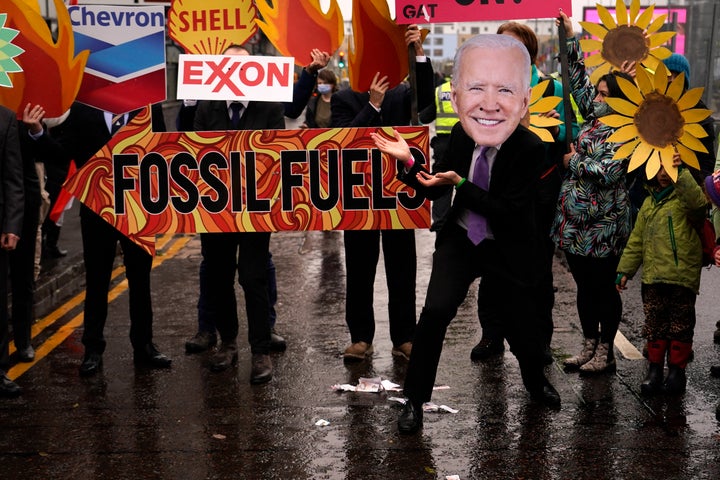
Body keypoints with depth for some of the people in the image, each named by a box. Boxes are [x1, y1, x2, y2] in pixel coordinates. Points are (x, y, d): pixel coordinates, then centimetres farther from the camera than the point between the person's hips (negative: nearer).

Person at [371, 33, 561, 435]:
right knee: (436, 312, -14)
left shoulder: (532, 149, -27)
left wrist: (461, 185, -32)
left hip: (509, 250, -2)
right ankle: (416, 398, 3)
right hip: (460, 240, 2)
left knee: (521, 322, 15)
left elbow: (509, 212, -28)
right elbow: (437, 191, -2)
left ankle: (536, 380, 48)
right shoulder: (460, 135, -14)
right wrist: (408, 162, -18)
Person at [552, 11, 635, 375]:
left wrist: (574, 161, -9)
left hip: (603, 227, -8)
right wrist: (571, 39, 17)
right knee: (585, 287, 14)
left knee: (604, 288, 3)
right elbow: (579, 82, 19)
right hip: (575, 222, 8)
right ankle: (589, 346, 25)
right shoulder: (594, 118, 10)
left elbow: (608, 171, -23)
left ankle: (605, 353, 14)